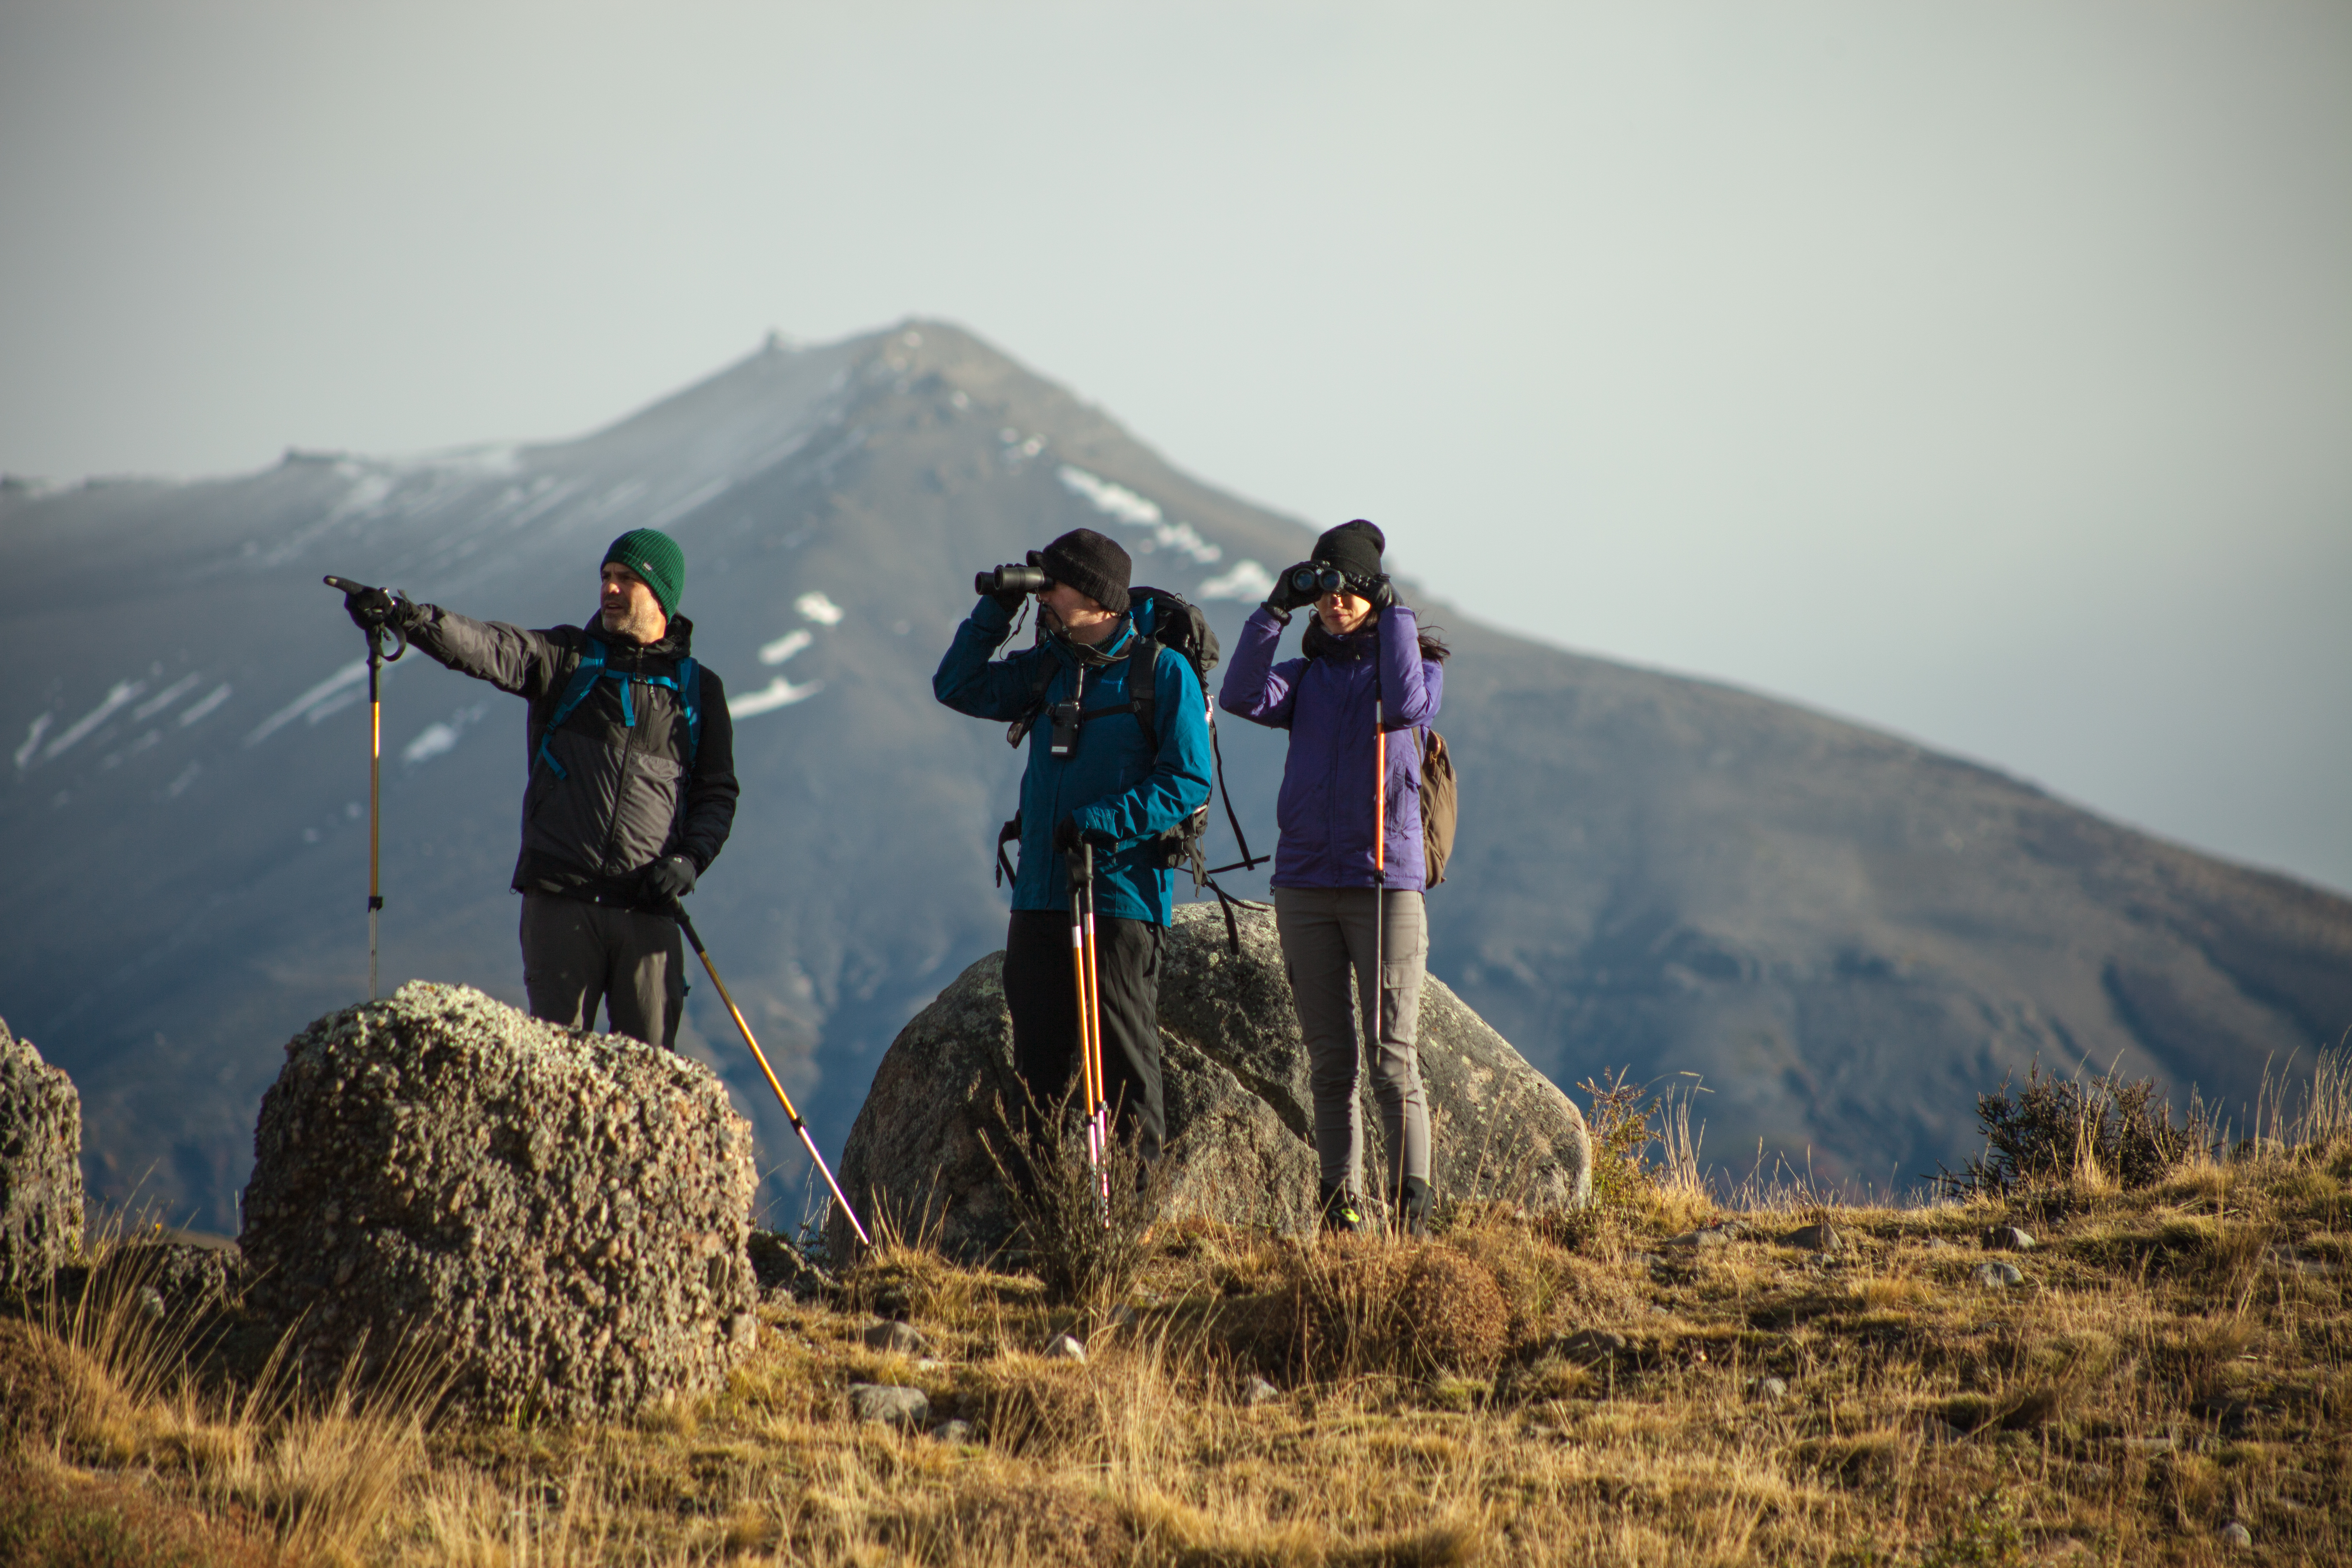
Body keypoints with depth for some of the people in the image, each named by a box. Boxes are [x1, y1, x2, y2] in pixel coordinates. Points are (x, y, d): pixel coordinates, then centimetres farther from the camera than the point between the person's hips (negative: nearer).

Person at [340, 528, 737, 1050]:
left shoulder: (698, 690, 12)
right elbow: (487, 649, -9)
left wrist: (690, 859, -4)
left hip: (647, 911, 1)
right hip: (560, 902, -1)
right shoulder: (566, 659, 8)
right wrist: (405, 617, -27)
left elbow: (718, 792, 15)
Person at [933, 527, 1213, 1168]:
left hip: (1121, 894, -6)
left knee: (1125, 1060, -4)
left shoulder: (1162, 671, -5)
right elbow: (958, 687, 16)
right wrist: (995, 611, 7)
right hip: (1040, 893, 6)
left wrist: (1104, 822, -20)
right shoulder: (1048, 668, 14)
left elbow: (1187, 784, -10)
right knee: (1037, 1062, 8)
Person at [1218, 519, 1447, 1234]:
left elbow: (1405, 707, -17)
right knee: (1329, 1061, 5)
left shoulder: (1419, 664, 6)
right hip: (1305, 885, 4)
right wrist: (1276, 610, -9)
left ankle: (1412, 1206, -8)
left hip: (1385, 881, -3)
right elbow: (1242, 698, -5)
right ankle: (1341, 1202, 8)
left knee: (1392, 1058, -9)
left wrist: (1394, 612, -12)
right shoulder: (1306, 677, 14)